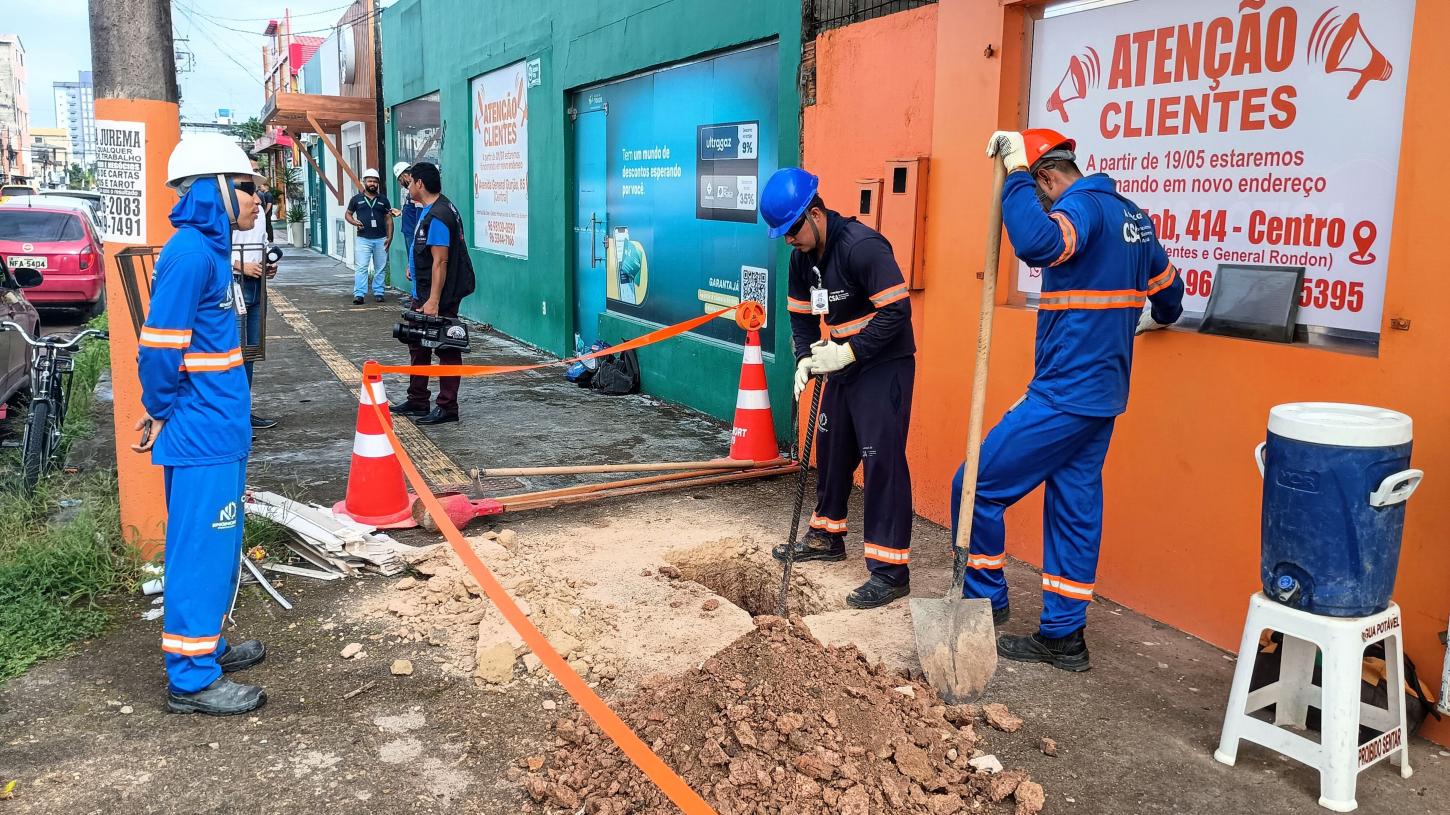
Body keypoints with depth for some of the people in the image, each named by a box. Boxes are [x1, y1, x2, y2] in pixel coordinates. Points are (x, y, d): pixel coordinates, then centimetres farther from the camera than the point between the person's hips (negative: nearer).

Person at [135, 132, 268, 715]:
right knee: (201, 548, -2)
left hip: (219, 429, 10)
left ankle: (207, 644, 33)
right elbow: (159, 348, -20)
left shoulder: (209, 248, 12)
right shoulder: (189, 254, -18)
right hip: (201, 435, -10)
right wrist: (161, 416, -9)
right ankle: (191, 678, 8)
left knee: (217, 542, 19)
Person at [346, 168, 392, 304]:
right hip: (363, 239, -2)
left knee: (380, 268, 6)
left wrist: (389, 237, 1)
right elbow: (348, 214, 14)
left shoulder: (383, 199, 9)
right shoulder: (357, 199, 6)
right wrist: (354, 222, -8)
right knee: (361, 267, -7)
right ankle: (359, 294, -9)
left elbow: (388, 219, 9)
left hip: (381, 239, 2)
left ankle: (378, 293, 14)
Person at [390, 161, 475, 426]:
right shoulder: (428, 210, 13)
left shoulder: (437, 216, -20)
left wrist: (433, 301, -27)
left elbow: (440, 262, -24)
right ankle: (417, 402, 29)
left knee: (446, 350, -2)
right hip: (423, 294, 11)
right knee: (418, 345, 18)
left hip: (439, 297, -11)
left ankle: (447, 408, 5)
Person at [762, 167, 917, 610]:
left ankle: (891, 570, -5)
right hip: (842, 365, 9)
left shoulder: (862, 245, -23)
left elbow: (897, 310, -26)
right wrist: (804, 360, -4)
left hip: (884, 366, -9)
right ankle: (826, 536, 36)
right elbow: (801, 315, 12)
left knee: (882, 461, -10)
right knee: (832, 450, 18)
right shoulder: (803, 258, 4)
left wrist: (849, 352, -25)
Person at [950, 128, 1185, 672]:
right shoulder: (1129, 213, 15)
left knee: (977, 486, 0)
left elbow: (1036, 243, -37)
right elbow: (1167, 287, 29)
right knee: (1075, 508, 11)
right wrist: (1154, 319, 51)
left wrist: (1015, 172, -26)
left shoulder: (1084, 205, -14)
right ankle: (1063, 637, 17)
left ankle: (986, 603, 13)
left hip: (1065, 393, -10)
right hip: (1101, 393, 10)